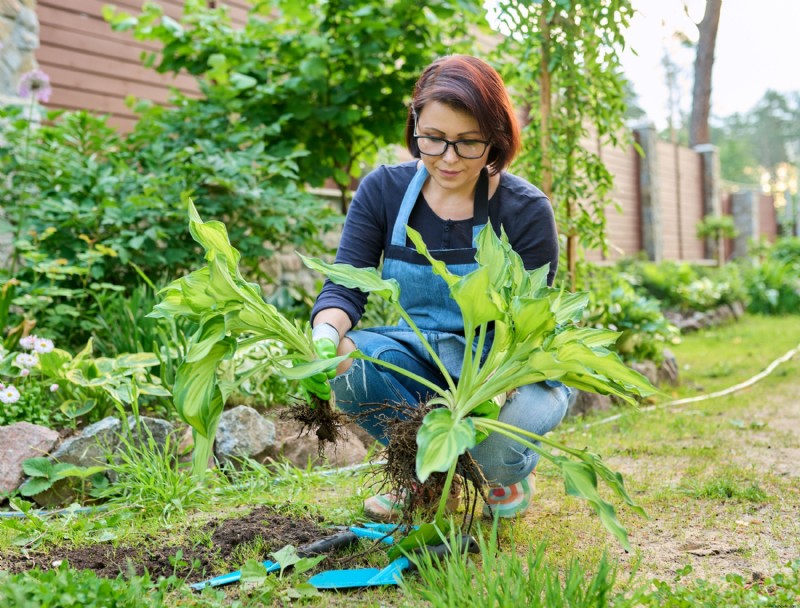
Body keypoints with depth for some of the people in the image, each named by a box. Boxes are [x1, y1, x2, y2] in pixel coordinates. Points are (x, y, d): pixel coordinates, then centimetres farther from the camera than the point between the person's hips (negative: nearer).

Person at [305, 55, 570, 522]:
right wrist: (327, 335, -38)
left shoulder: (526, 211, -17)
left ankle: (512, 472, 8)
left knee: (488, 439, -35)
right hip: (424, 356, 3)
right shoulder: (383, 190, -8)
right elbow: (345, 286, -14)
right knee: (347, 361, -27)